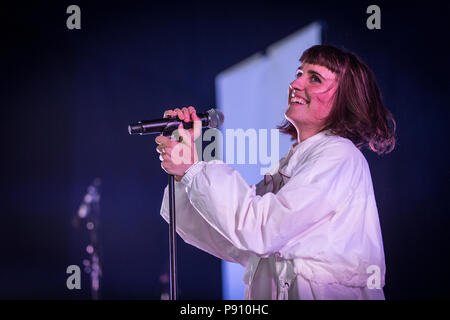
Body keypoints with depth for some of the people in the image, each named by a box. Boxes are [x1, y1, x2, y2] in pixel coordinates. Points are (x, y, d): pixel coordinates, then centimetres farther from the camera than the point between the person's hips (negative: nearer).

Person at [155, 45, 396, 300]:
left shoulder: (339, 156, -7)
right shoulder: (293, 161, 15)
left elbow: (261, 230, -16)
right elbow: (231, 244, 8)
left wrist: (194, 169, -11)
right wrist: (188, 156, 4)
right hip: (274, 292, 5)